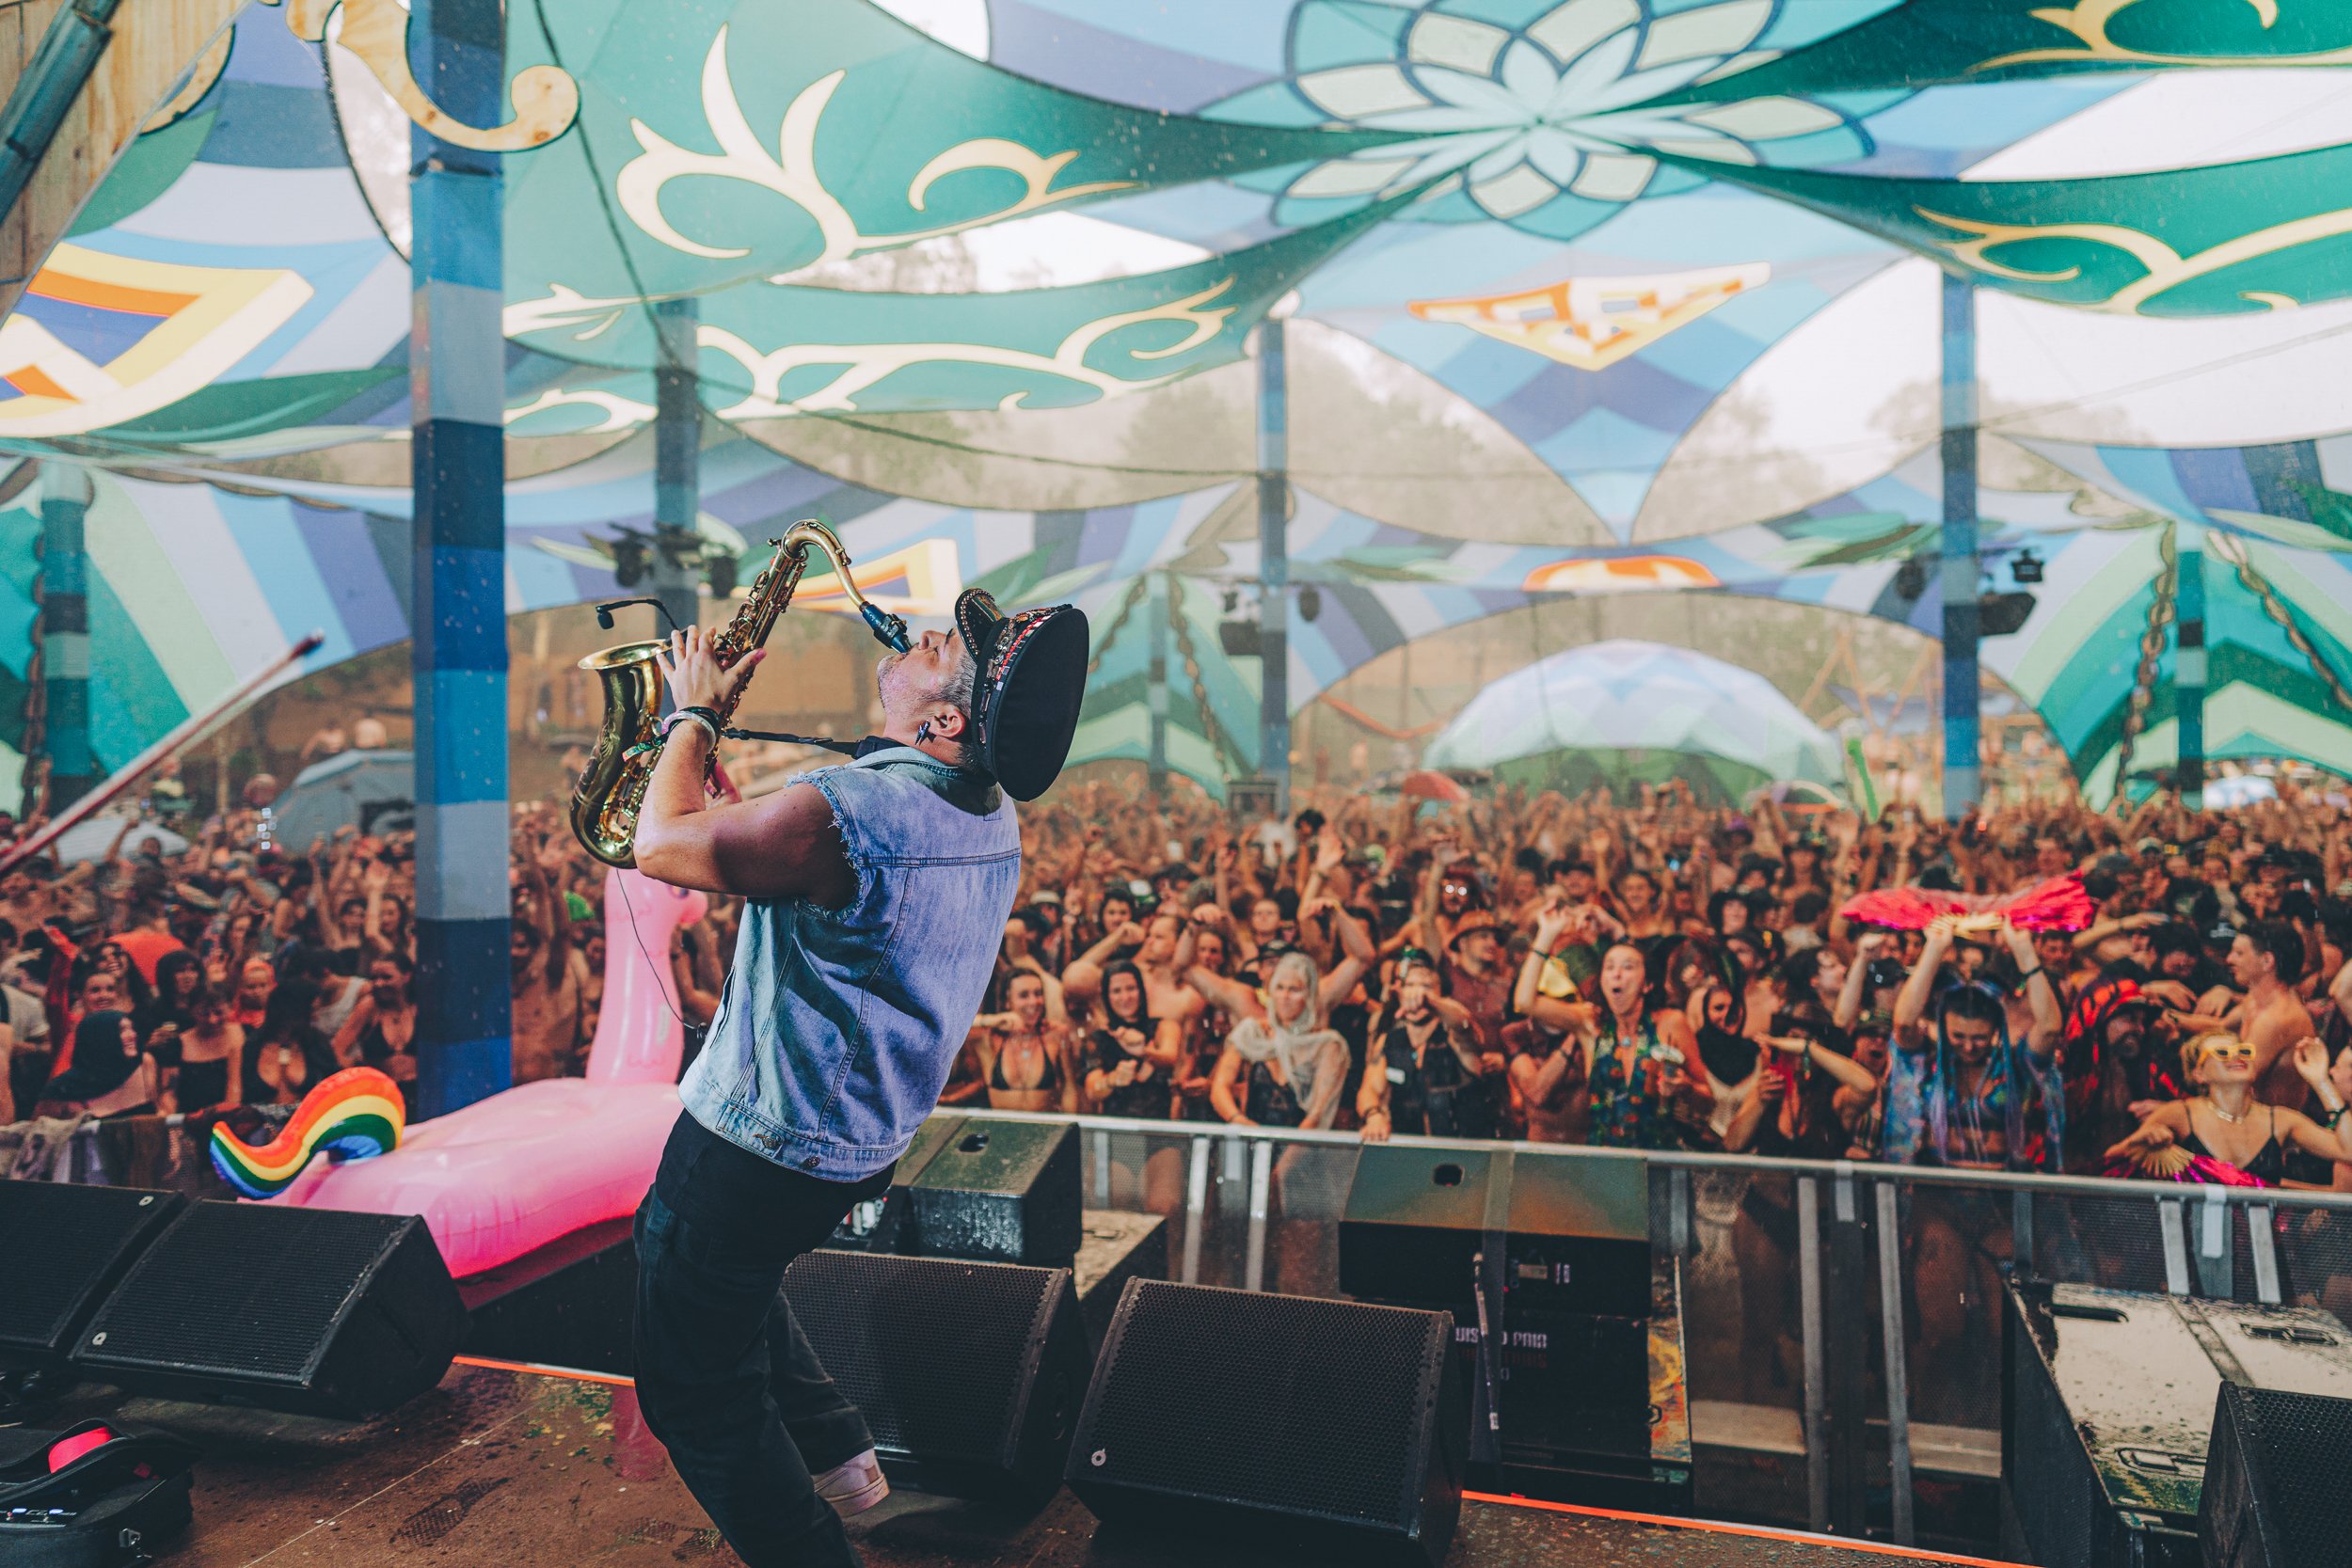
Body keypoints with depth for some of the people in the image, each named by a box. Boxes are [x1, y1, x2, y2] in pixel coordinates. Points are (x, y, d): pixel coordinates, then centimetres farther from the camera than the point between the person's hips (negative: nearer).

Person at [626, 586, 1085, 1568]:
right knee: (699, 1260, 34)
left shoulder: (847, 813, -32)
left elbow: (661, 844, -17)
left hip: (756, 1149, -9)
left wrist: (694, 715, -4)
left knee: (697, 1396, 12)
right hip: (862, 1144, 9)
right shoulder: (993, 821, -3)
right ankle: (839, 1457, 38)